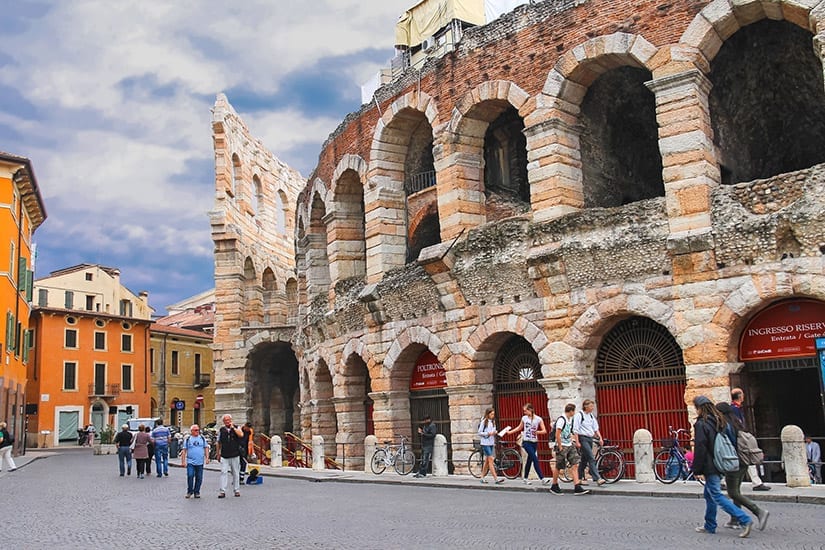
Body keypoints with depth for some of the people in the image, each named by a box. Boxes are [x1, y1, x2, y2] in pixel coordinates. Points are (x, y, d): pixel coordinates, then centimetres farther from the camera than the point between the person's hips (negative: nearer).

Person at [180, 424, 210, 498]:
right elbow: (184, 450, 2)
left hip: (200, 462, 2)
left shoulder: (202, 438, 10)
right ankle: (189, 491, 4)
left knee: (199, 478, 3)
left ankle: (196, 492, 15)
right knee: (190, 476, -12)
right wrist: (183, 461, -3)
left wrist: (207, 458, 3)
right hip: (190, 462, -2)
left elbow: (206, 448, 12)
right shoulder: (187, 439, 3)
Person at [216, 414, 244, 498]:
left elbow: (241, 435, -19)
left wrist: (233, 427, -14)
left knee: (236, 473, 6)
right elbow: (219, 443, 13)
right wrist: (218, 454, 13)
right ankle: (222, 491, -4)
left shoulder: (236, 428, 2)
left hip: (235, 455, 0)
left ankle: (237, 490, 15)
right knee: (223, 472, -6)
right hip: (224, 456, 0)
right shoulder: (221, 430, 6)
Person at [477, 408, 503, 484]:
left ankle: (482, 477, 20)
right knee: (491, 460, -10)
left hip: (491, 443, 7)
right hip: (485, 443, -7)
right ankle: (496, 479, -13)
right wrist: (488, 433, -19)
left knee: (487, 461, 11)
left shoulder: (493, 422, 11)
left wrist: (495, 432, -2)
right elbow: (479, 433, -9)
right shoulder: (484, 422, -9)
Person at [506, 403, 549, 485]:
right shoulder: (524, 418, 3)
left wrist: (537, 432, -23)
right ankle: (542, 478, -14)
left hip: (534, 442, 1)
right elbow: (519, 428, 18)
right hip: (526, 442, -1)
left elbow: (544, 431, -4)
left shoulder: (538, 419, -2)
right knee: (535, 459, -13)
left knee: (529, 460, 9)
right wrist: (509, 432, 13)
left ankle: (525, 478, 22)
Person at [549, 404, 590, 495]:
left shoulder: (570, 419, 11)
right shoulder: (561, 420, -17)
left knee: (575, 465, -1)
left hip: (570, 446, 8)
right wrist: (560, 447, -17)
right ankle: (554, 486, 18)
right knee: (559, 467, 3)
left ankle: (577, 488, -3)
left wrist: (571, 441, 14)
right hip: (562, 446, -8)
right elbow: (557, 435, -20)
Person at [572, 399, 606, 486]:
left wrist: (600, 438, 4)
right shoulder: (579, 415, -9)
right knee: (591, 458, -14)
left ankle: (579, 478, 18)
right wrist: (577, 442, -16)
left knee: (584, 459, 10)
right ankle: (597, 478, -17)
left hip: (590, 439, 8)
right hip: (583, 439, -8)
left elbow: (596, 428, 16)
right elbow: (575, 430, -12)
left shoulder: (591, 416, 14)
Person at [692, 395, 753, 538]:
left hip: (710, 466, -9)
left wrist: (697, 470, -13)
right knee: (709, 494, 18)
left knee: (717, 496, -6)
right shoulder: (719, 421, 10)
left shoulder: (701, 424, -15)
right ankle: (710, 526, 24)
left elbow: (700, 448, -17)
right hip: (720, 465, 9)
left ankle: (745, 520, -15)